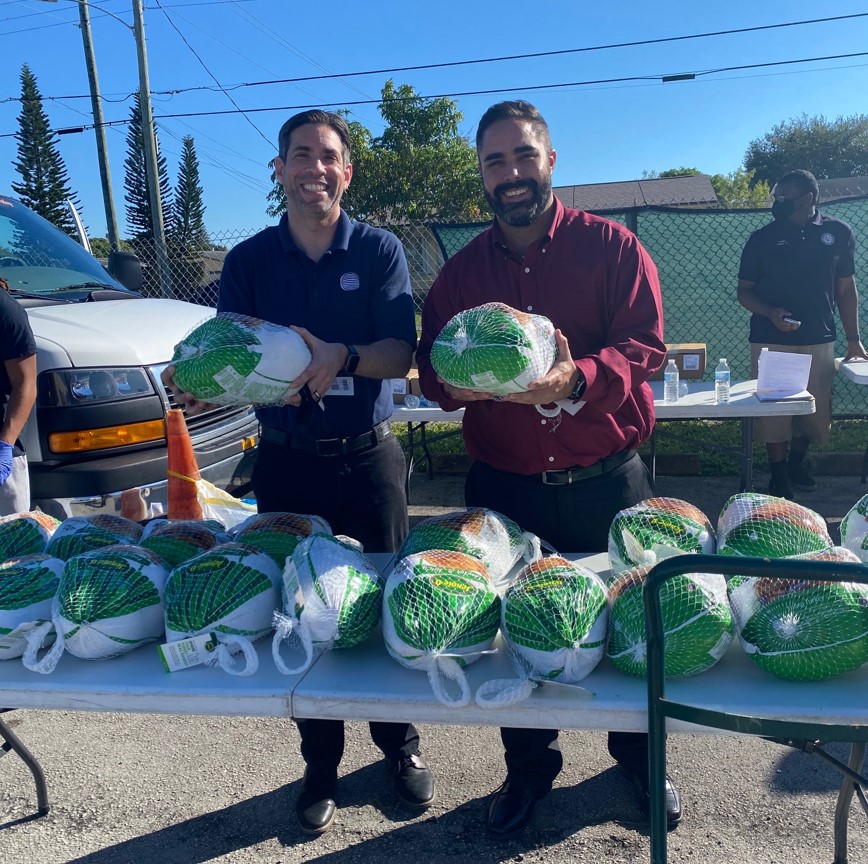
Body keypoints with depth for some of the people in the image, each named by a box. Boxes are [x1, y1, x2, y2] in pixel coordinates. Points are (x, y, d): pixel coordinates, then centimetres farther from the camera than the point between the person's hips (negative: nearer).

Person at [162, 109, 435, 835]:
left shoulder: (379, 250, -1)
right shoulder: (248, 260, 4)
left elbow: (399, 353, -11)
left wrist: (341, 357, -31)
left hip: (367, 456, -1)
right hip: (286, 461, 2)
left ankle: (401, 745, 30)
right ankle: (321, 765, 28)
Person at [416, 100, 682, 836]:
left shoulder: (611, 247, -1)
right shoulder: (461, 271, 7)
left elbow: (646, 346, -11)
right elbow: (432, 371, 5)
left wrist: (577, 379, -30)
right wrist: (456, 381, -20)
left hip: (606, 482, -1)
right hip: (503, 489, 2)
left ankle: (639, 754, 40)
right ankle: (530, 766, 37)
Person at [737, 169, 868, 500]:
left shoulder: (838, 233, 3)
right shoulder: (762, 238, -1)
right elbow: (744, 291, 3)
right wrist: (771, 313, -16)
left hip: (819, 340, 2)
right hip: (771, 342, -2)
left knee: (816, 411, 9)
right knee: (773, 411, 1)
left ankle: (797, 464, 33)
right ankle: (779, 478, 16)